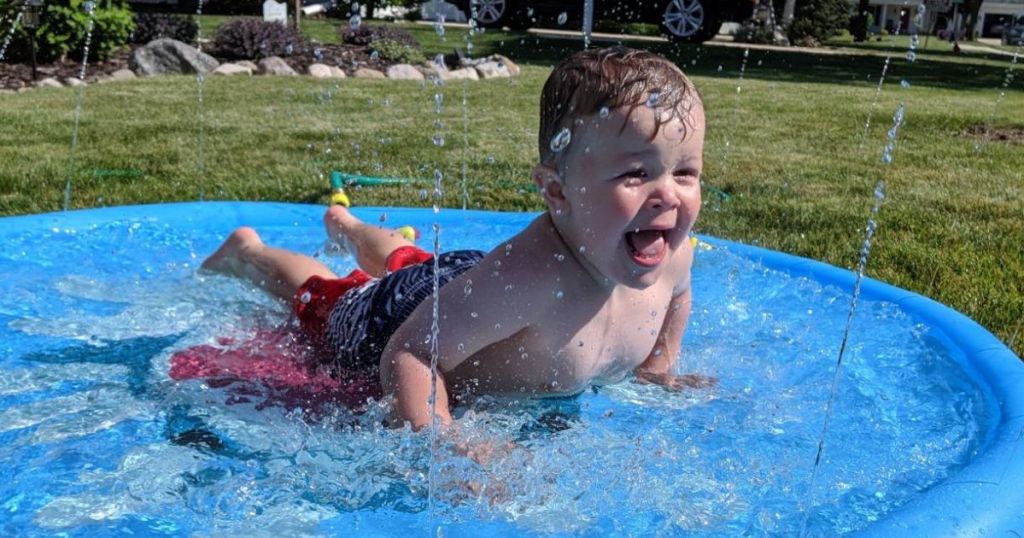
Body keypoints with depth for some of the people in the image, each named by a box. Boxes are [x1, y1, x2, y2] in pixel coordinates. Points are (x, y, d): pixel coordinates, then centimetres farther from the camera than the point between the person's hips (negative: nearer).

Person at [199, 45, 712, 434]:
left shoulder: (673, 253, -26)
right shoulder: (529, 272, -51)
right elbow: (410, 355, -43)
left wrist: (659, 367, -1)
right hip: (393, 324, -6)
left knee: (409, 259, 39)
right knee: (319, 295, 27)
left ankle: (346, 226, 69)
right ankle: (247, 249, 55)